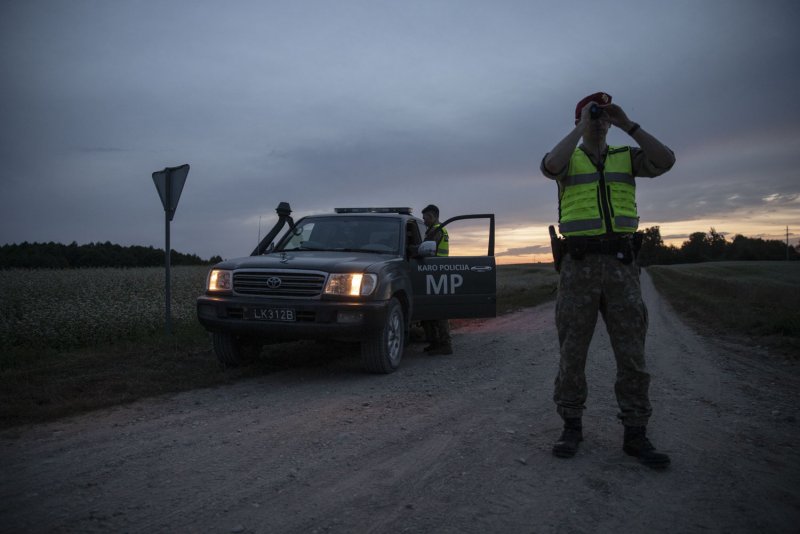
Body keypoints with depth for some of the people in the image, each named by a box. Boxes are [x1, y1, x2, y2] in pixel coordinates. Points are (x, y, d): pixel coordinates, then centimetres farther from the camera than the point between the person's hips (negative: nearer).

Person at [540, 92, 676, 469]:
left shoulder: (627, 157, 14)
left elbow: (666, 161, -6)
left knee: (631, 352, 2)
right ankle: (572, 426, 15)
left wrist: (628, 125, -5)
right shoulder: (568, 159, 8)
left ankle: (635, 434, 10)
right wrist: (582, 127, -9)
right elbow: (550, 166, -18)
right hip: (579, 266, -2)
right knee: (572, 351, 3)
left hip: (621, 264, 2)